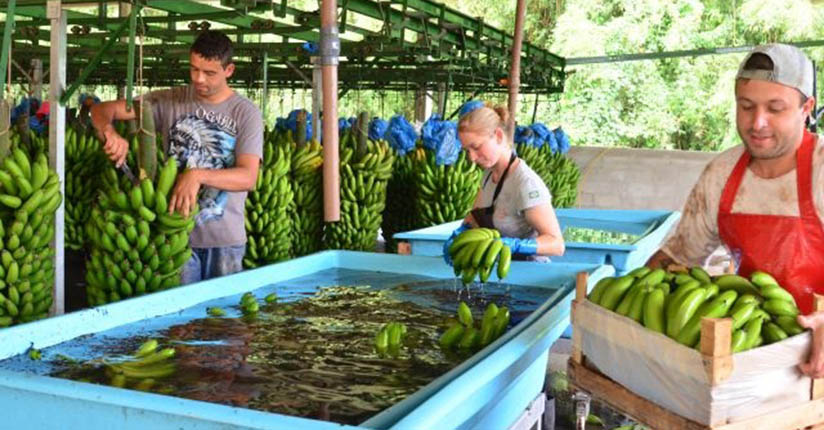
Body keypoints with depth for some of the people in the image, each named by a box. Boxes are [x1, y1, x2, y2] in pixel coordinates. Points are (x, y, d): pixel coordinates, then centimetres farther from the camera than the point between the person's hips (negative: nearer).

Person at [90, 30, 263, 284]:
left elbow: (248, 177, -14)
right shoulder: (170, 102, 4)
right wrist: (110, 132, -19)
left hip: (225, 239, -1)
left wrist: (198, 175, -29)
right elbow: (101, 110, 5)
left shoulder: (246, 113, -3)